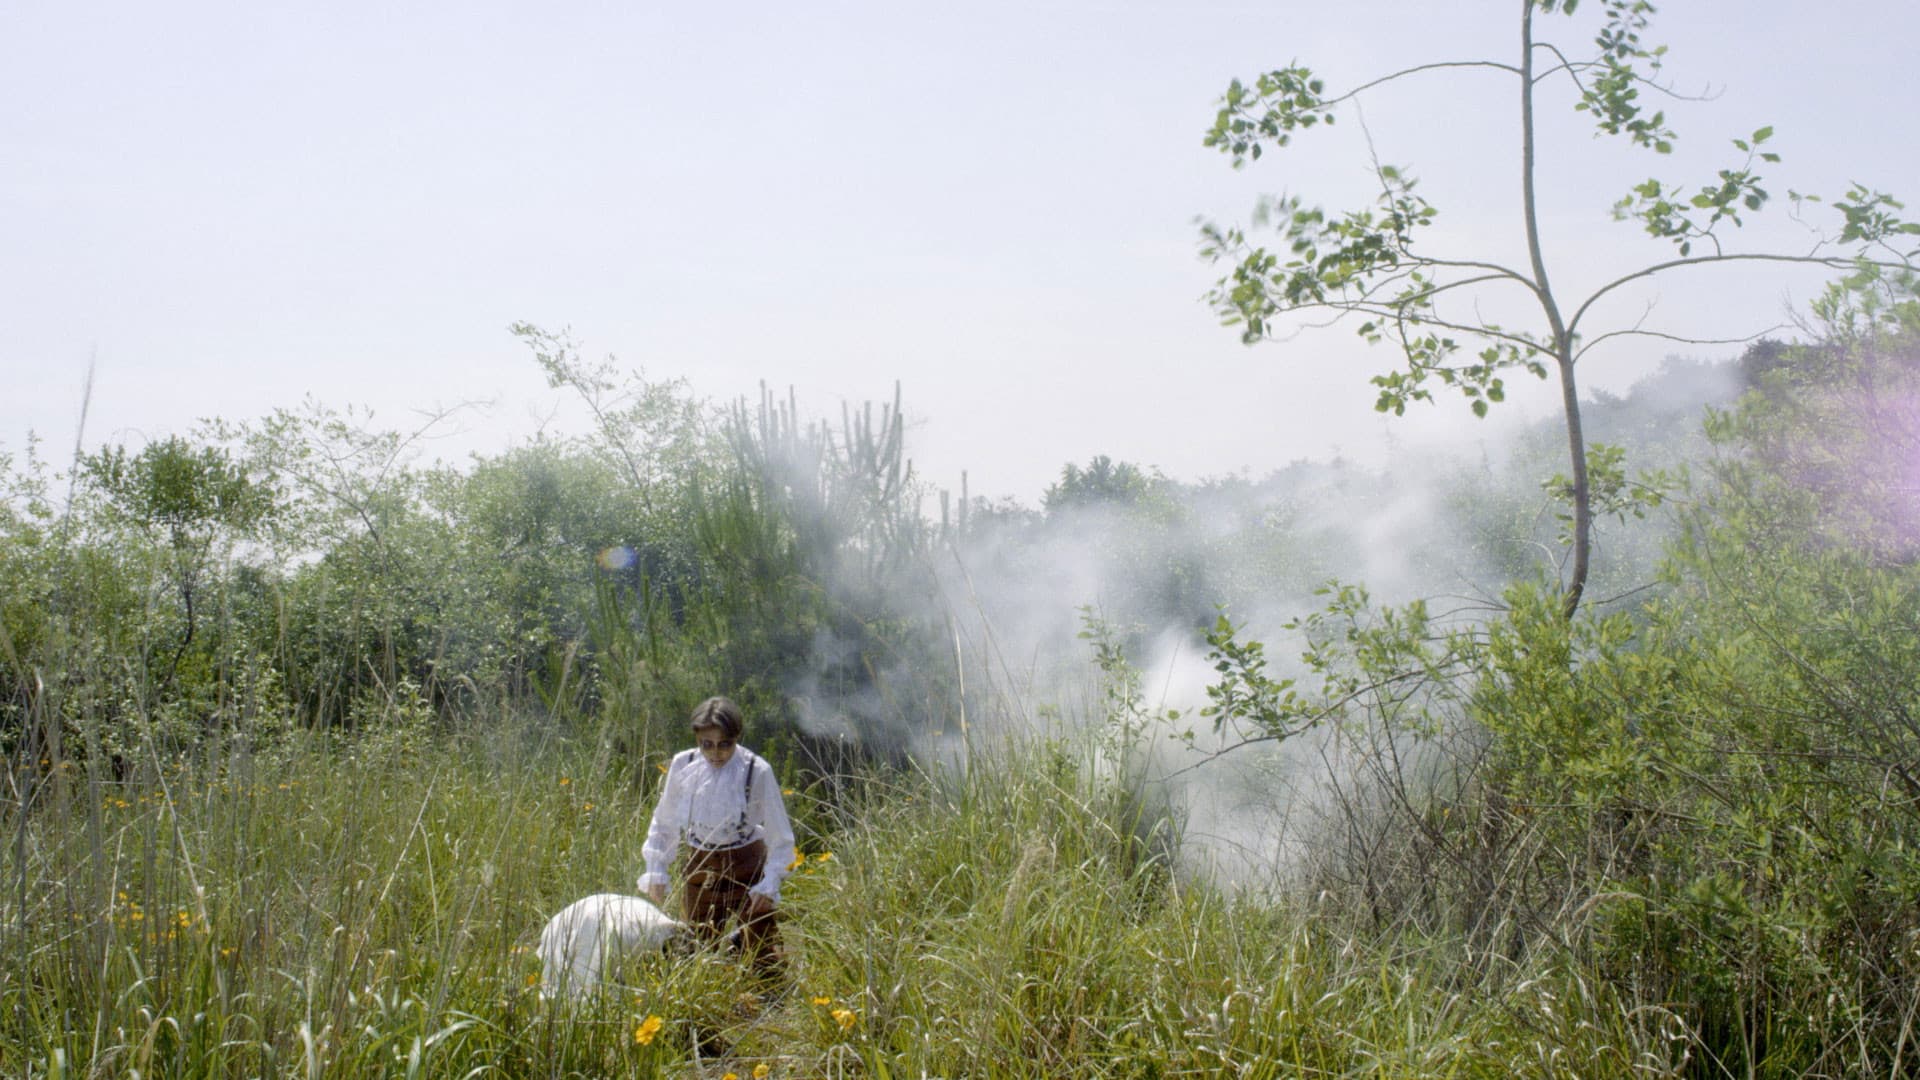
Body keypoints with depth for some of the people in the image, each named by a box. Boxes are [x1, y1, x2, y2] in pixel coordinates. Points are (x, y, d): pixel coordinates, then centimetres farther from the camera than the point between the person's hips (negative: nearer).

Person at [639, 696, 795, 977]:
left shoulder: (757, 771, -17)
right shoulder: (682, 765, -8)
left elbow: (780, 835, -9)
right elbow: (664, 823, 5)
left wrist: (769, 883, -14)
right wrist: (656, 871, -1)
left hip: (748, 869, -3)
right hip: (700, 868, 3)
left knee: (763, 953, -2)